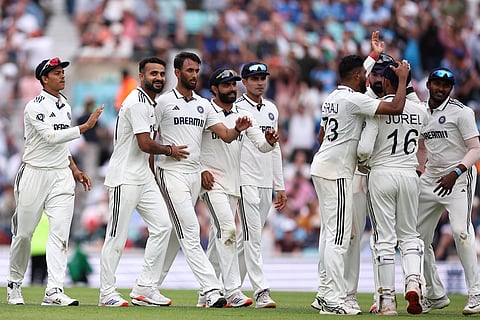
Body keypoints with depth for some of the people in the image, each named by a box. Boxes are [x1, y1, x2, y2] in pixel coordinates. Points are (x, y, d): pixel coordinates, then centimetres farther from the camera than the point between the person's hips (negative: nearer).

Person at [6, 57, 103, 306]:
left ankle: (54, 290, -15)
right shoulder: (35, 107, -11)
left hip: (62, 176, 6)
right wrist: (85, 127, -24)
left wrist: (75, 170, 16)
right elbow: (51, 137, -23)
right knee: (24, 232, 4)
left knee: (60, 232, -9)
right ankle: (14, 285, 23)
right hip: (35, 174, -6)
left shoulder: (65, 105, 14)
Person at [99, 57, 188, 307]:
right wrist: (169, 150, -3)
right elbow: (145, 144, -20)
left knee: (162, 226, 3)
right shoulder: (137, 103, -15)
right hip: (125, 178, -10)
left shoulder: (150, 103, 17)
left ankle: (145, 289, 5)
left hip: (144, 178, 10)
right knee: (117, 236, -5)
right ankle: (107, 293, 2)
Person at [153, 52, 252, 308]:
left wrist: (237, 129, -14)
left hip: (194, 174, 7)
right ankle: (211, 289, -22)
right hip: (171, 172, -7)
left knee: (175, 234, 10)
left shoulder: (204, 105, 14)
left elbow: (225, 135, 7)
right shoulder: (163, 102, -2)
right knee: (190, 230, -15)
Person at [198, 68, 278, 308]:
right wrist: (200, 170, -13)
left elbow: (261, 144, 4)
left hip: (234, 185, 6)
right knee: (227, 228, -21)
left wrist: (269, 141, -19)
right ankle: (232, 291, -24)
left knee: (218, 238, 10)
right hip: (211, 181, -6)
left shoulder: (244, 116, 12)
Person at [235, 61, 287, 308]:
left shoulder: (271, 109, 15)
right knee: (253, 236, -11)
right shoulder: (236, 108, -6)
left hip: (266, 183, 7)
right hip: (246, 181, -7)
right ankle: (261, 291, -14)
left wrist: (280, 186, 18)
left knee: (249, 237, 10)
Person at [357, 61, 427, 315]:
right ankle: (413, 280, -10)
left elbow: (364, 149, -18)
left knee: (384, 237, 1)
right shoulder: (419, 112, 3)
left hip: (381, 174, -3)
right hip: (409, 175, 3)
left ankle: (388, 299, -1)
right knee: (408, 234, 15)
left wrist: (365, 162, 4)